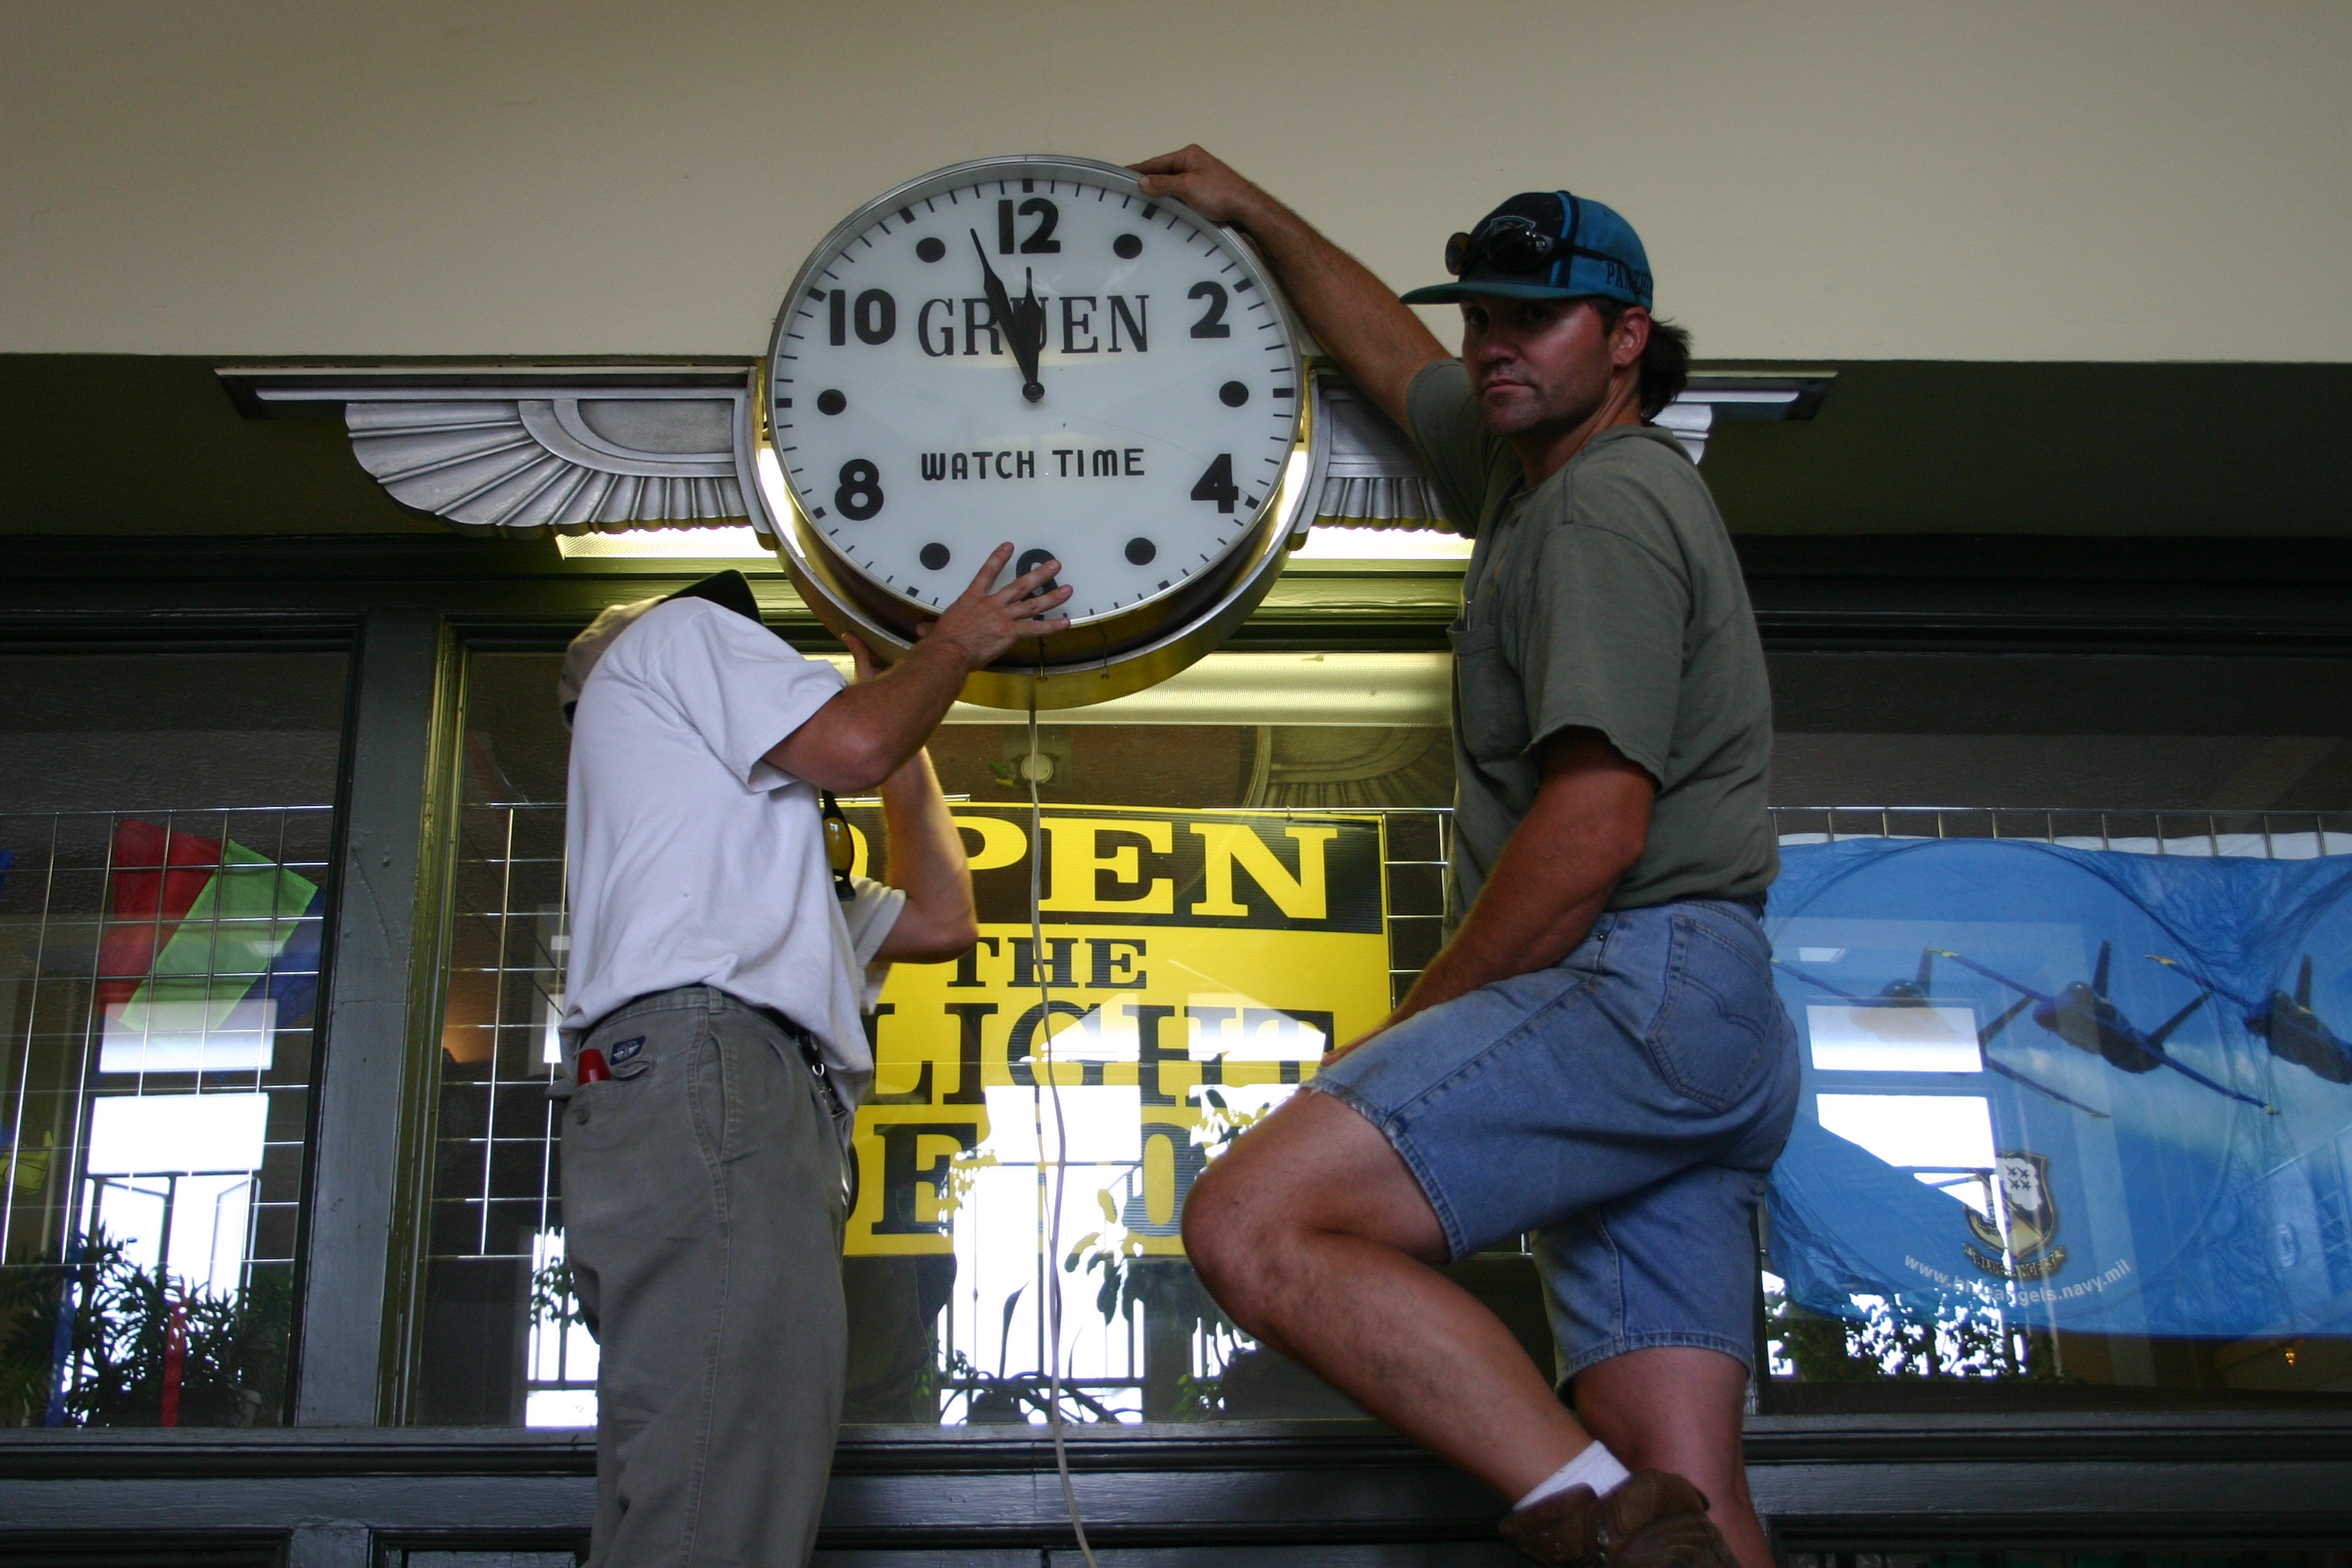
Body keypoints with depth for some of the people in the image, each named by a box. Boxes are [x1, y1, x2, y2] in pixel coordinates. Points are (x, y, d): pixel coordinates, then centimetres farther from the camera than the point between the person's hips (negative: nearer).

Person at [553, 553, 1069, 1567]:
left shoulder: (745, 830, 43)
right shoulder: (678, 630, 19)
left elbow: (936, 921, 34)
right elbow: (853, 747, 0)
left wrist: (900, 715, 44)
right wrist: (953, 644, 20)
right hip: (705, 1069, -9)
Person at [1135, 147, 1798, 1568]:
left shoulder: (1607, 504, -5)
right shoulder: (1530, 461, 24)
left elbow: (1592, 834, -15)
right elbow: (1388, 350, 44)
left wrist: (1413, 1024, -7)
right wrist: (1249, 210, 48)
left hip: (1642, 983, -10)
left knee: (1253, 1223, -23)